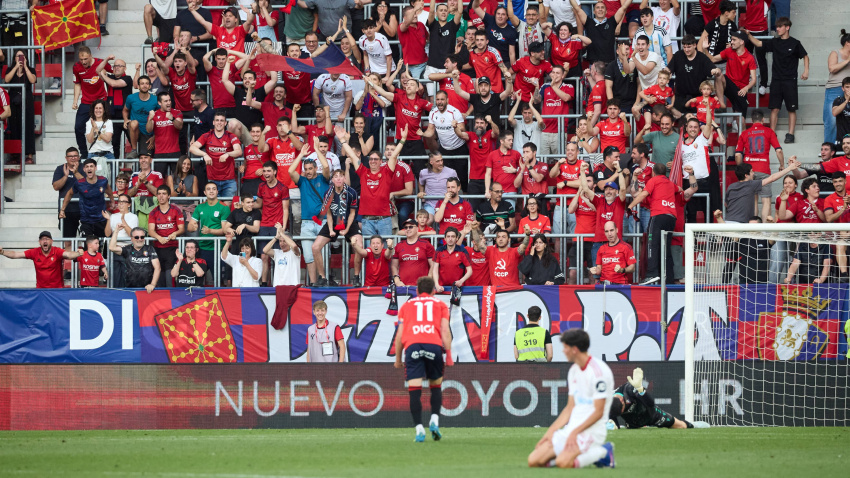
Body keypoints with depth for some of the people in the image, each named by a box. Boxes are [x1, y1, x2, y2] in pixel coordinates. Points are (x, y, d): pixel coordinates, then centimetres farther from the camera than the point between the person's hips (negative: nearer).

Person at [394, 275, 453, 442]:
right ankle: (434, 419, -2)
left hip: (412, 345, 0)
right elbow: (445, 331, 9)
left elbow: (400, 334, 17)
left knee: (414, 391, -4)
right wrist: (449, 355, 7)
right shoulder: (440, 305, 22)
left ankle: (419, 428, -14)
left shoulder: (407, 305, 24)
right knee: (436, 386, 17)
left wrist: (398, 358, 23)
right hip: (434, 345, 0)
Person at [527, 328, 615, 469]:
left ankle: (602, 452, -6)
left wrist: (575, 433, -21)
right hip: (572, 428, 9)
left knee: (562, 462, -33)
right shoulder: (573, 370, 14)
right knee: (534, 460, -6)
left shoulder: (599, 371, -14)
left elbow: (598, 412, -17)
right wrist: (550, 431, 8)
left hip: (592, 430, -9)